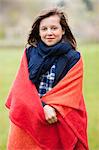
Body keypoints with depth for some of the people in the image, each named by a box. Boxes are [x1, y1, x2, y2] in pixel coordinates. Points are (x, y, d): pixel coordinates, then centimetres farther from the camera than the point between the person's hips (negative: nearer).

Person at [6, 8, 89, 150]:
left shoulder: (73, 58, -1)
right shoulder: (30, 53, 4)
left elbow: (70, 92, -8)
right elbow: (23, 87, -4)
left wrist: (52, 108, -23)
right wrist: (43, 107, -18)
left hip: (58, 125, -2)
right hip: (27, 121, 2)